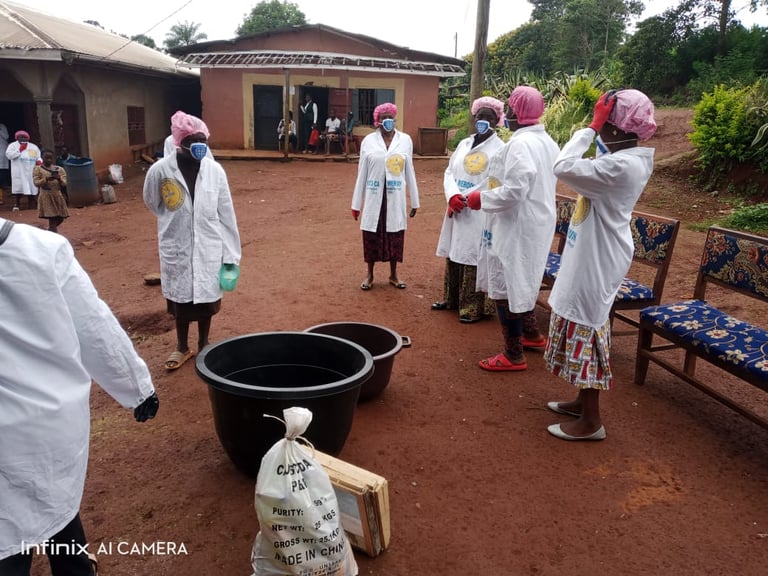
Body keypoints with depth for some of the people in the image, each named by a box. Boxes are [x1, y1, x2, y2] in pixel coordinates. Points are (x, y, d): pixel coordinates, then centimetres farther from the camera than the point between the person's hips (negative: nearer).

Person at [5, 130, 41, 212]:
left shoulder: (33, 147, 16)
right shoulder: (13, 145, 5)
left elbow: (39, 156, 18)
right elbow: (8, 155, -7)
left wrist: (39, 161, -4)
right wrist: (19, 150, -11)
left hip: (31, 171, 3)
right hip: (19, 172, -3)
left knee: (32, 187, 3)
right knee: (18, 187, -8)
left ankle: (31, 204, 10)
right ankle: (16, 205, -5)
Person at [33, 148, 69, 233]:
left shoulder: (59, 169, 9)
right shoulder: (38, 169, 0)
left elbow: (64, 183, 2)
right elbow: (36, 183, -8)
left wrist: (59, 178, -19)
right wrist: (46, 179, -23)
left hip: (58, 196, 4)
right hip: (46, 197, -4)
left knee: (60, 218, 10)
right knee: (52, 220, -9)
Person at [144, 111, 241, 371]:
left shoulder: (215, 170, -10)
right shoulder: (160, 170, -14)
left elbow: (226, 215, -5)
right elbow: (152, 203, 6)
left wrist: (231, 253, -4)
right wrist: (175, 223, 8)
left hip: (209, 248, 1)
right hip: (177, 248, -1)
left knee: (206, 299, 14)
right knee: (180, 300, 14)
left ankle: (203, 344, 34)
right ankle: (182, 346, 34)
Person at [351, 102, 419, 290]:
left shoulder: (405, 140, 1)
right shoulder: (368, 141, -1)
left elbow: (409, 171, 5)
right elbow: (362, 173, 1)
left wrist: (414, 200, 5)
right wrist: (356, 202, 1)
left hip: (395, 197, 1)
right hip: (374, 197, 0)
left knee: (395, 236, 8)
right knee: (372, 237, 6)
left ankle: (393, 275, 23)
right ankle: (369, 275, 22)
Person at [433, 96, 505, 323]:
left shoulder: (500, 149, -5)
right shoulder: (464, 144, 13)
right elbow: (449, 172, 8)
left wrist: (464, 199, -17)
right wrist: (453, 196, -12)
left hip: (480, 214, -6)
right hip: (456, 211, 6)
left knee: (476, 259, -4)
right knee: (454, 255, 14)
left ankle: (475, 307, 7)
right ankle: (452, 298, 28)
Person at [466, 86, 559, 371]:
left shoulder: (520, 144, -21)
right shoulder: (547, 142, 10)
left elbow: (514, 190, -27)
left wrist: (481, 199, -12)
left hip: (517, 227, -10)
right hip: (536, 223, 10)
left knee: (505, 286, -1)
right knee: (521, 281, 25)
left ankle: (513, 355, 9)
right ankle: (532, 334, 39)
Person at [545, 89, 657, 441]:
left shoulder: (622, 166, -24)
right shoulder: (627, 158, 7)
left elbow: (564, 167, -29)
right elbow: (591, 172, 20)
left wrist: (592, 127, -18)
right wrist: (597, 131, 10)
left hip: (598, 263, -10)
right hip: (592, 257, 10)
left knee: (587, 333, 0)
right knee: (585, 333, 19)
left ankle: (591, 421, 13)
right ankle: (584, 402, 34)